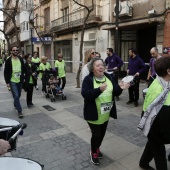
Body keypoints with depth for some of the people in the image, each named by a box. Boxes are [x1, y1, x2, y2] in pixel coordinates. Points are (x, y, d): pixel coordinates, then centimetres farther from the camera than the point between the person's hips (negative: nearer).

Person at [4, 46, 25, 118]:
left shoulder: (21, 59, 4)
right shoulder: (8, 60, -7)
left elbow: (23, 69, 12)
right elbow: (6, 72, -6)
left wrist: (23, 78, 6)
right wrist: (7, 82, -9)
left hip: (20, 81, 4)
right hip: (12, 81, -4)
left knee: (18, 95, 16)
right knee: (16, 96, -9)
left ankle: (15, 105, 41)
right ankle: (19, 111, -2)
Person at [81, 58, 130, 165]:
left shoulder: (109, 77, 1)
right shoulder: (88, 79, -14)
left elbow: (115, 92, 3)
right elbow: (85, 94, -26)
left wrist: (120, 88, -20)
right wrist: (99, 89, -39)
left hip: (106, 114, 6)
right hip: (94, 114, -5)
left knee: (102, 134, 20)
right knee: (96, 135, 1)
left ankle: (97, 148, 48)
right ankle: (93, 152, 31)